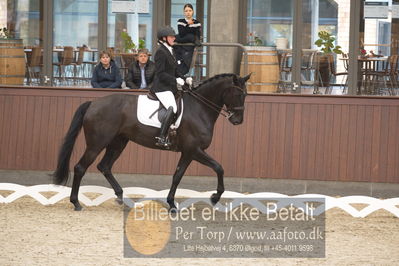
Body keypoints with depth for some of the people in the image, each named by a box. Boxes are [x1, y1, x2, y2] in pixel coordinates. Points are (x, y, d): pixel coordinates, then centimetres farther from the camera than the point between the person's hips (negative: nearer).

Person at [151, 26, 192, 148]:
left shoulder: (170, 51, 18)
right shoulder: (161, 52, -11)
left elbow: (175, 71, 23)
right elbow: (160, 74, -17)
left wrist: (185, 79, 8)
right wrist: (176, 80, -19)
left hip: (170, 87, 11)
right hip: (161, 87, -11)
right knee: (172, 108, -28)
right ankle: (161, 138, -33)